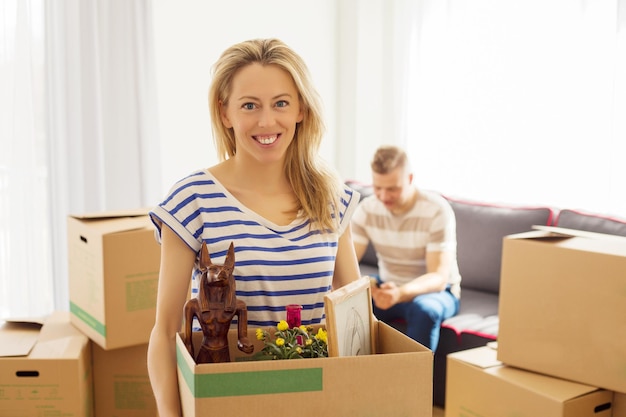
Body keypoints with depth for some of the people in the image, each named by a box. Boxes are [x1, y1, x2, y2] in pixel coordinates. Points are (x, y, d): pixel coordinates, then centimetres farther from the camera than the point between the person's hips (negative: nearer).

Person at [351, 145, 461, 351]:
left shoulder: (437, 210, -20)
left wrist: (400, 293, -46)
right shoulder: (367, 209, -7)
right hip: (388, 287, 4)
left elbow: (439, 277, -26)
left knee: (424, 309, -38)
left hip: (436, 291, -4)